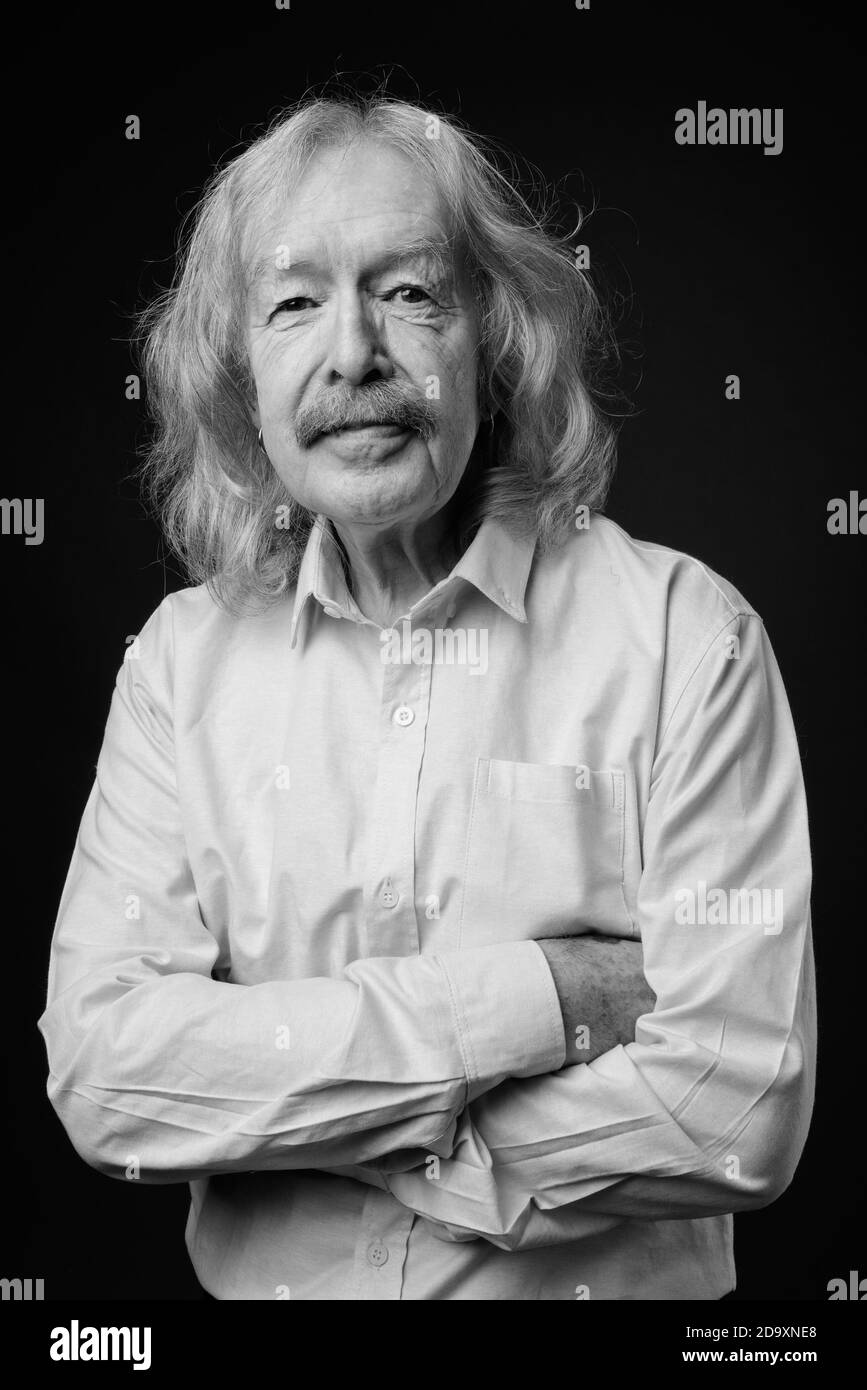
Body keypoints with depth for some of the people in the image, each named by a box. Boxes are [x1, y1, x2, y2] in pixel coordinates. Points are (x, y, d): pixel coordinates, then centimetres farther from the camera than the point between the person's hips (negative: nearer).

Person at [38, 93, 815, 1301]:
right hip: (259, 1283, 2)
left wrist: (266, 1105, -18)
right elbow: (101, 1071, -15)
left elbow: (738, 1112, -21)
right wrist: (527, 1002, -23)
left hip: (612, 1286, -2)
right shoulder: (183, 658, -7)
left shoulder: (683, 634, -15)